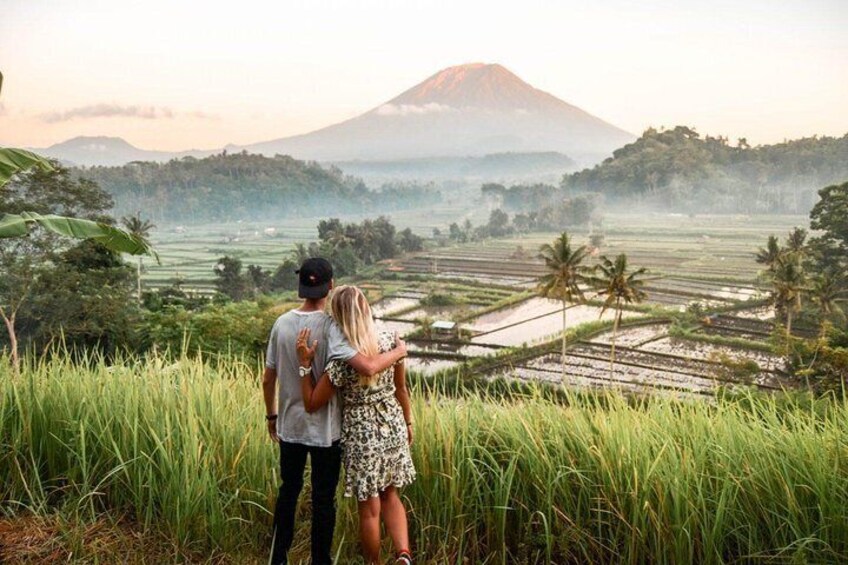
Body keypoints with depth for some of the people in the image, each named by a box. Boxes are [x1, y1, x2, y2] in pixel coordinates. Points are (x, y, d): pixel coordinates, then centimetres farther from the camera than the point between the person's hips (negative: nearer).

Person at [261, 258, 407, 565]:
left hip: (290, 426, 5)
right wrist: (399, 352, -14)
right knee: (323, 498, 10)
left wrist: (271, 415, 19)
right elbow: (368, 368, -32)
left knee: (288, 491, 21)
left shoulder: (282, 323, -4)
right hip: (324, 429, -5)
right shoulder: (329, 327, -20)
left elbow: (268, 379, 3)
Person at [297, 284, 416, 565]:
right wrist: (408, 422, 19)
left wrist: (305, 363, -15)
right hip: (393, 427, 5)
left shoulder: (340, 361, -21)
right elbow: (401, 389, 5)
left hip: (362, 434, -5)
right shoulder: (389, 343, -8)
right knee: (390, 495, 22)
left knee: (369, 508, 12)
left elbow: (311, 405, -11)